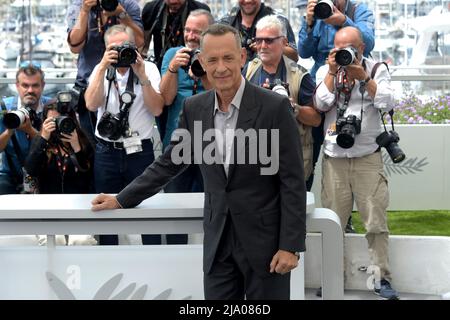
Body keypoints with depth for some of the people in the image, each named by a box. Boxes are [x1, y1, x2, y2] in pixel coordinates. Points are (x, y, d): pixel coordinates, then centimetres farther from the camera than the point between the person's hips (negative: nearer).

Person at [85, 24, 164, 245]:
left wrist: (142, 76, -16)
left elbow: (157, 109, -8)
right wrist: (103, 68, -16)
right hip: (107, 151, 1)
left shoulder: (148, 69, 3)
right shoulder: (101, 70, 7)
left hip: (140, 151, -1)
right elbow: (91, 105, -10)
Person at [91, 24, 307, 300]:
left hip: (265, 240, -4)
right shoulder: (195, 108, 3)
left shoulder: (275, 107, -11)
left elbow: (293, 182, -10)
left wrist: (290, 246, -14)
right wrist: (122, 200, 13)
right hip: (218, 242, 4)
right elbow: (169, 163, 14)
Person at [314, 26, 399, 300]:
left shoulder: (377, 69, 4)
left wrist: (363, 78, -15)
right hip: (334, 158, 1)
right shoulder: (326, 71, 8)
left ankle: (383, 278, 4)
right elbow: (321, 104, -6)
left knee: (377, 222, -2)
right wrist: (333, 72, -11)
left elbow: (387, 104, -8)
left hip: (368, 157, -1)